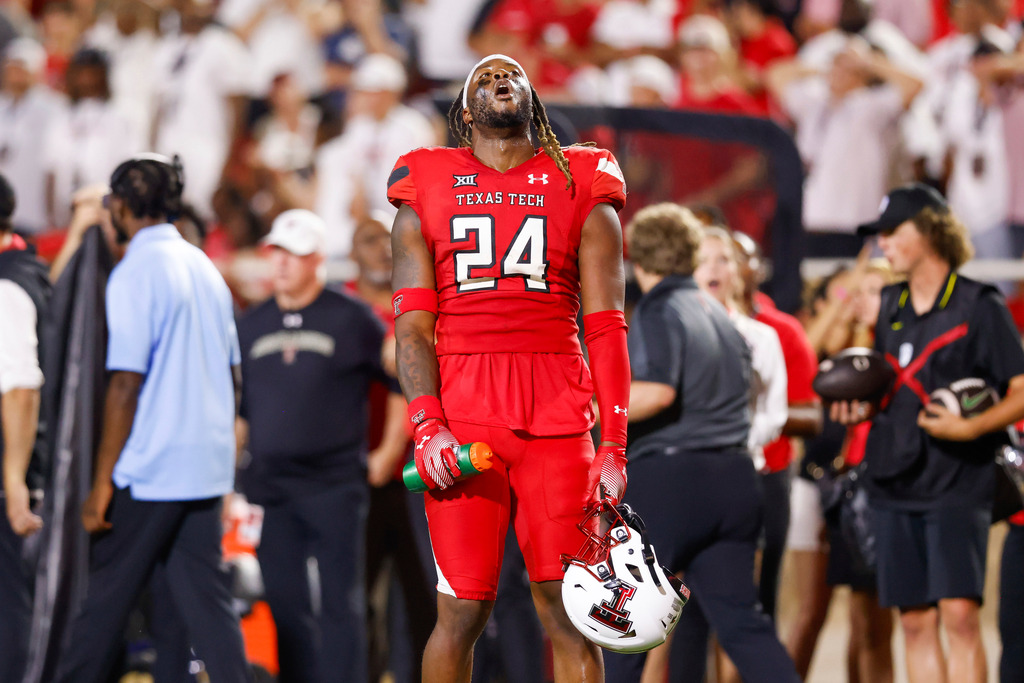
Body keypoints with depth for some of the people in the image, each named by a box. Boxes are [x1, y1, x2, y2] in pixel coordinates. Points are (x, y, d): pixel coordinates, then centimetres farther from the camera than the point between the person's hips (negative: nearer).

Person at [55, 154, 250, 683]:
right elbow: (230, 375, 18)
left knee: (107, 594, 1)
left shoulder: (136, 272, -12)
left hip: (150, 469, -7)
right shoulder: (205, 268, 12)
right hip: (207, 464, 7)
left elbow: (126, 384, -16)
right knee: (204, 594, 6)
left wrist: (101, 481, -13)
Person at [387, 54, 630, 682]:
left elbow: (606, 328, 7)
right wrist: (428, 427, -8)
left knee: (569, 611, -4)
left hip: (557, 418, 0)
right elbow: (412, 325, 7)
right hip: (460, 414, 0)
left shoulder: (581, 189, 12)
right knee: (463, 611, -3)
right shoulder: (427, 190, 13)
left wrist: (614, 446, -2)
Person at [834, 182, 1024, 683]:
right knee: (916, 622, 4)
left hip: (958, 482, -6)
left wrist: (970, 428, -19)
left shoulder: (979, 306, -4)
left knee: (959, 614, -15)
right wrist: (861, 409, 4)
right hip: (895, 482, 6)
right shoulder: (890, 307, 14)